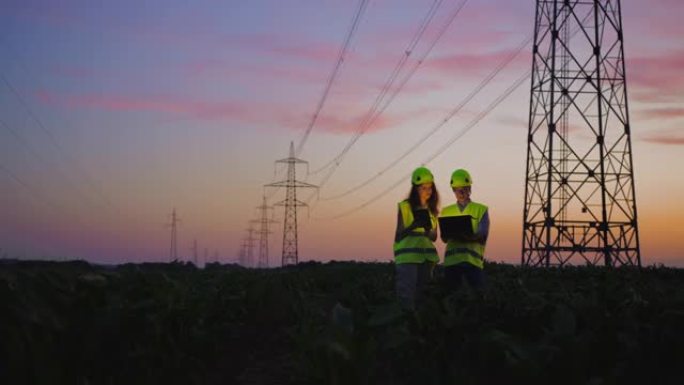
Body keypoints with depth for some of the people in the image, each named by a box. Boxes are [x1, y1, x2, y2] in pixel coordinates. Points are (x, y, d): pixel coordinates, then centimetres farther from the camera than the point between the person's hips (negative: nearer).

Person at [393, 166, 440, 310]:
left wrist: (429, 229, -5)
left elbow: (434, 238, 17)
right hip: (407, 257, -5)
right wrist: (413, 226, -17)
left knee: (422, 297, 6)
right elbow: (398, 236, 0)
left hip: (426, 257, 5)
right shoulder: (405, 207, 0)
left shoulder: (432, 209, 14)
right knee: (406, 298, -11)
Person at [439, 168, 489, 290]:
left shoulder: (481, 210, 11)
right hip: (451, 259, 2)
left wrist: (466, 236, -24)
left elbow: (482, 236, -3)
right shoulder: (446, 211, 19)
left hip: (473, 259, -2)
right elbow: (444, 238, 7)